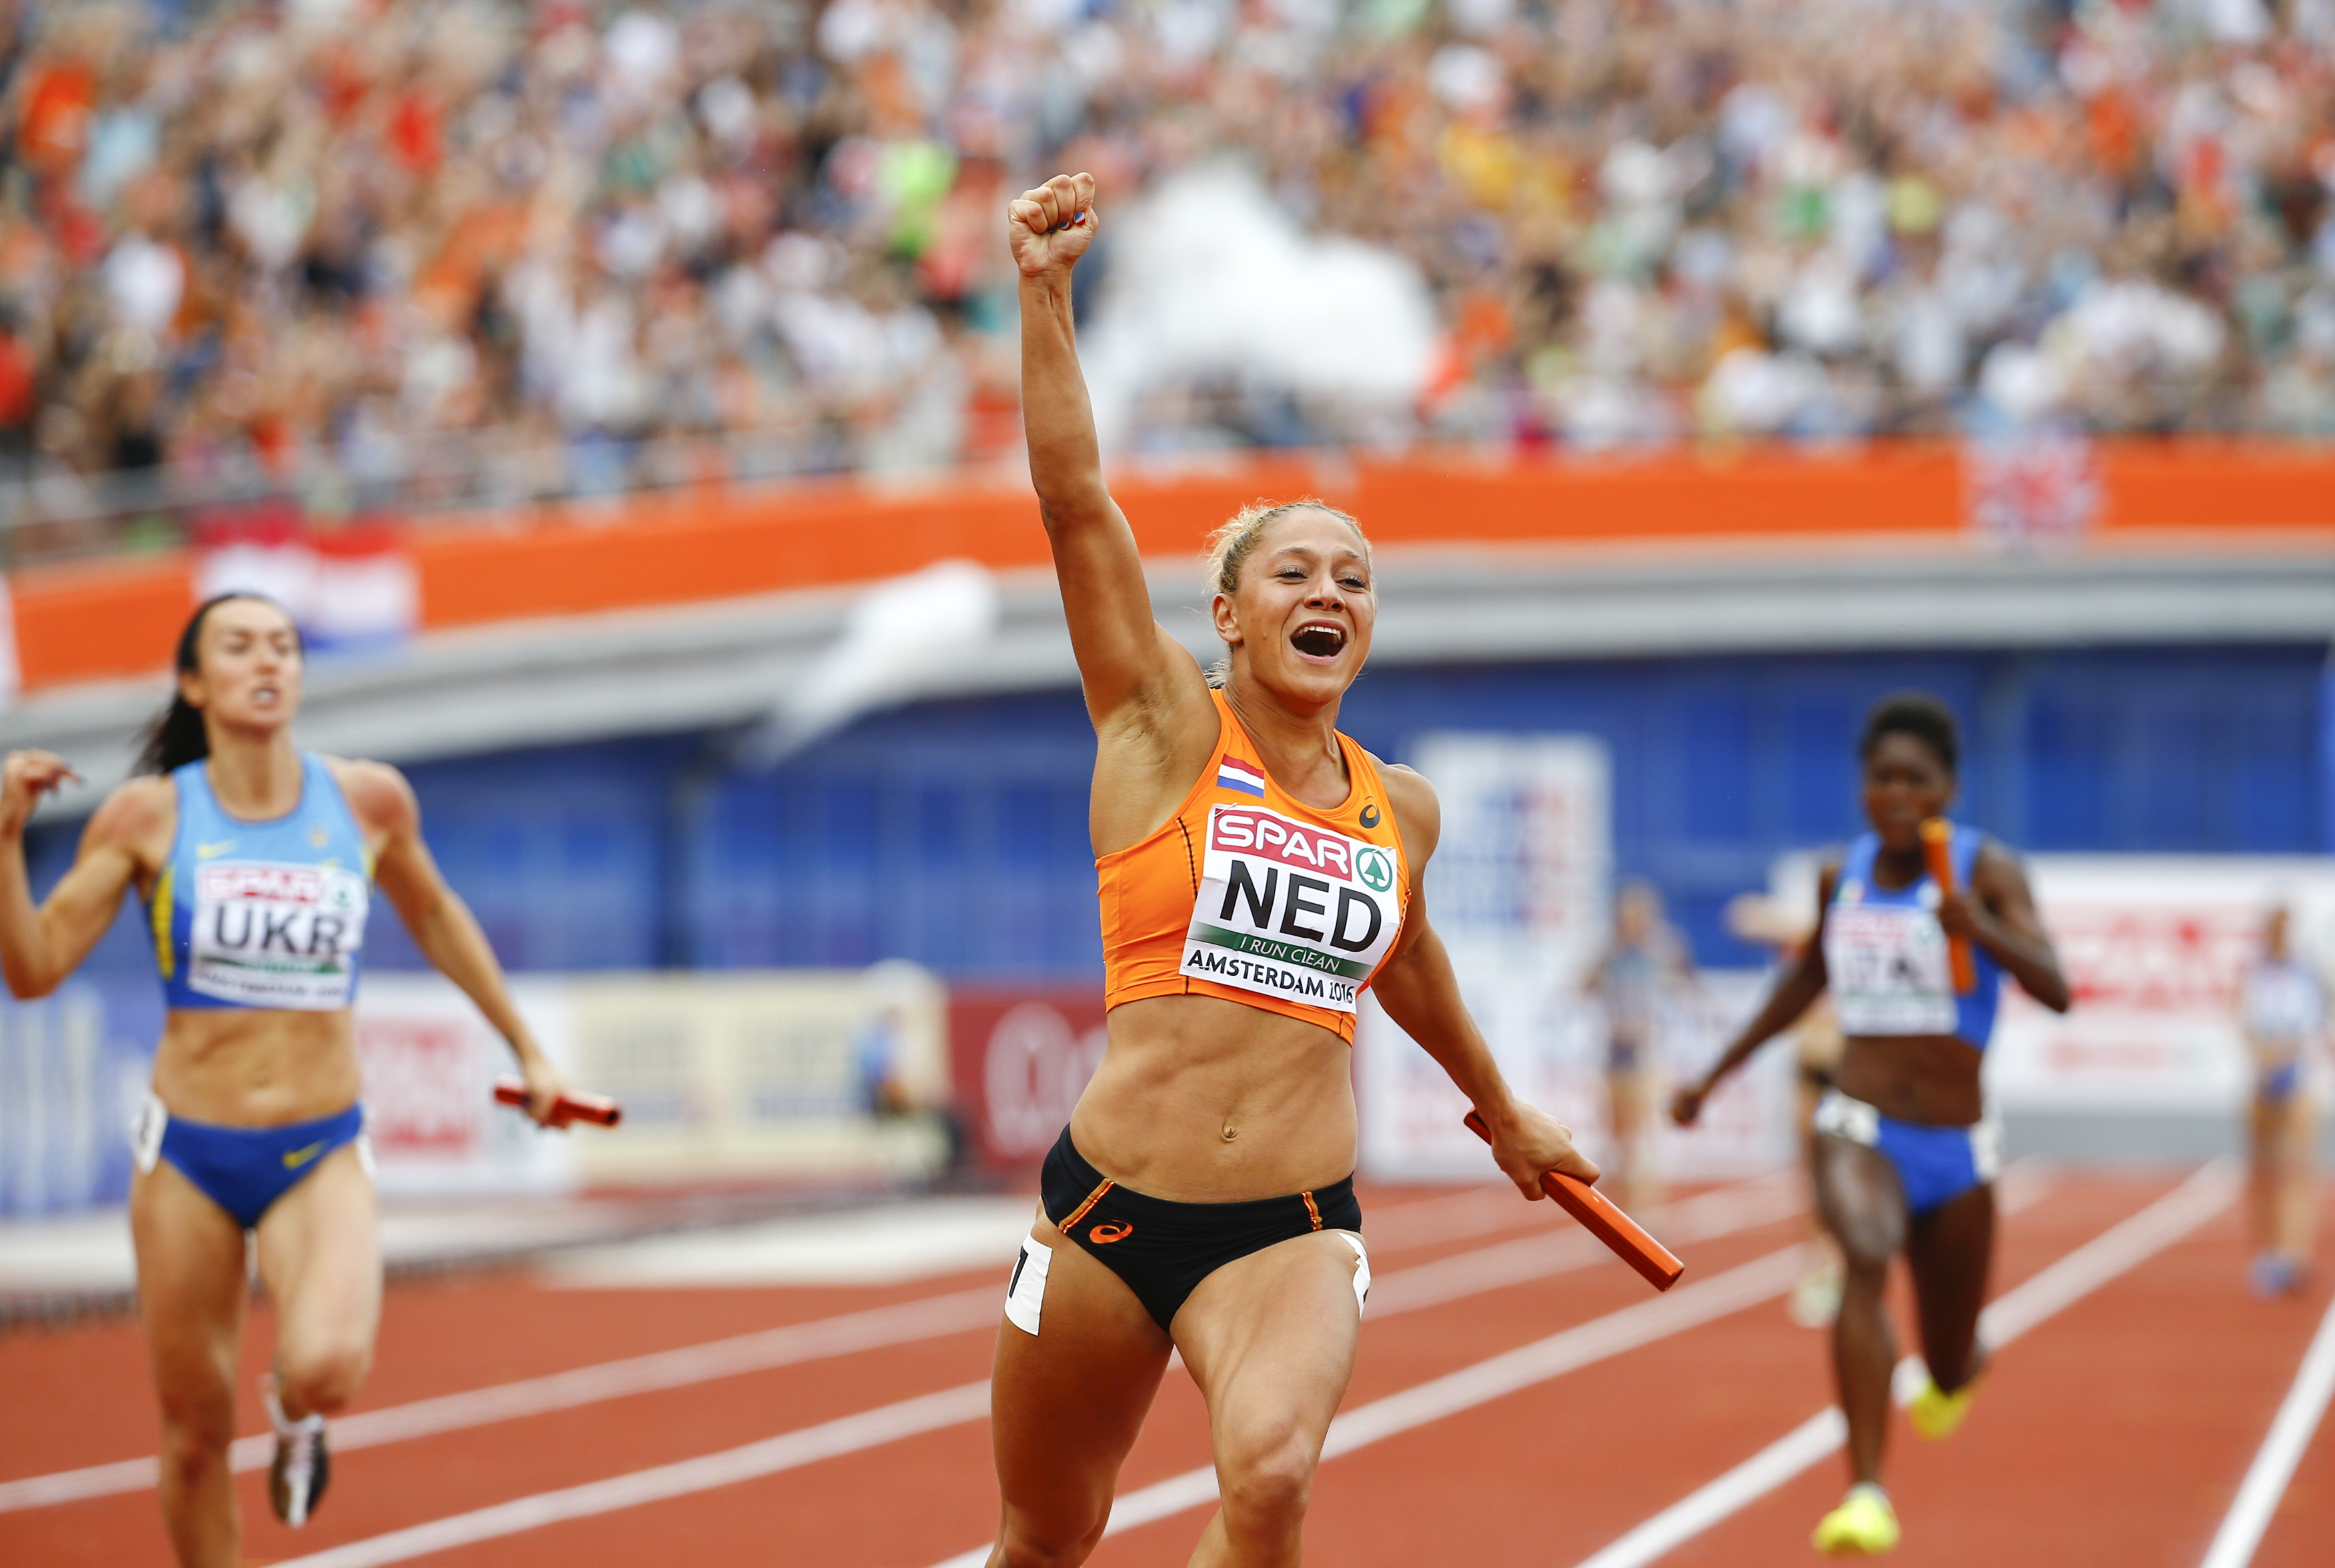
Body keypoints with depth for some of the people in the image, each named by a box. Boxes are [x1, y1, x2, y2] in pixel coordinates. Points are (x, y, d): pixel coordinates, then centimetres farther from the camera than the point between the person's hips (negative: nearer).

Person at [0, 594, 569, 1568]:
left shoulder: (369, 801, -2)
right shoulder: (149, 815, -5)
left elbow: (434, 918, 18)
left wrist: (527, 1049, 22)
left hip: (321, 1157, 0)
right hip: (189, 1155, 0)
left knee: (327, 1370, -26)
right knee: (195, 1429, 5)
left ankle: (296, 1410, 12)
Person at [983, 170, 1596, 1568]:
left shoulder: (1403, 810, 9)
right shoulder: (1166, 729, -1)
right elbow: (1075, 497, -12)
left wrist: (1503, 1112, 44)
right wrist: (1048, 291, -21)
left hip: (1294, 1230, 1)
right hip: (1110, 1202, -1)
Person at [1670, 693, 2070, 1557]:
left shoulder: (1987, 870, -8)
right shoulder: (1842, 877, 3)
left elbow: (2054, 991, -21)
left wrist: (1983, 930, -39)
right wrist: (1715, 1074, 24)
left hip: (1956, 1147, 0)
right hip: (1860, 1128, 0)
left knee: (1949, 1371, 13)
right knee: (1865, 1257, -33)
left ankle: (1957, 1370, 55)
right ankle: (1866, 1495, -40)